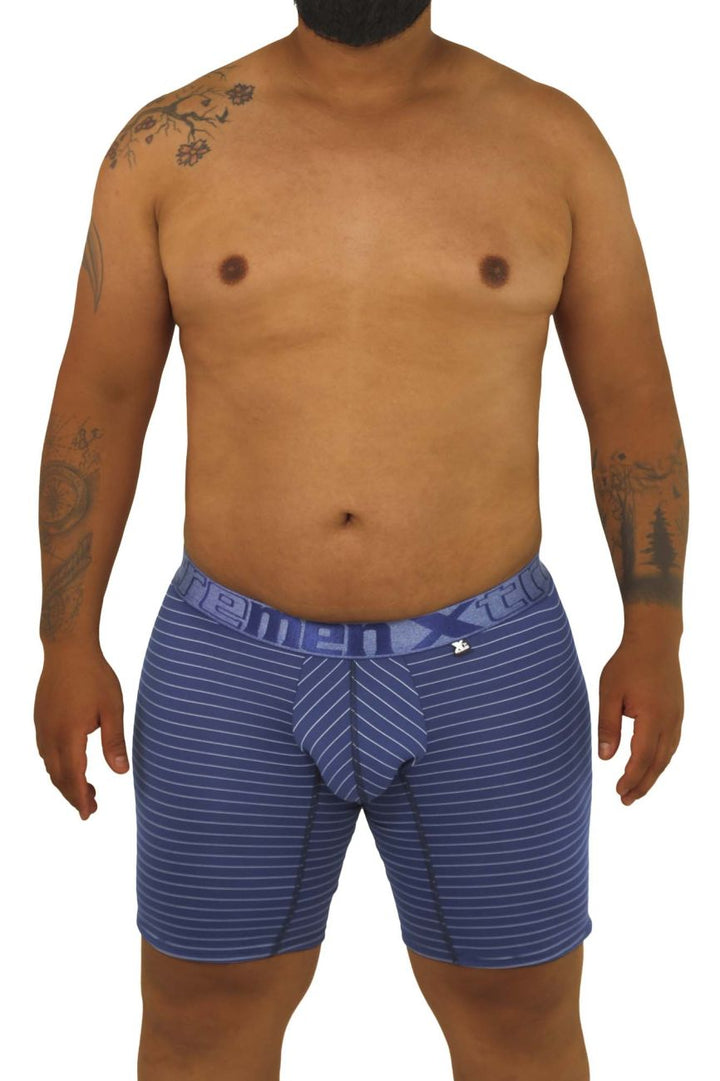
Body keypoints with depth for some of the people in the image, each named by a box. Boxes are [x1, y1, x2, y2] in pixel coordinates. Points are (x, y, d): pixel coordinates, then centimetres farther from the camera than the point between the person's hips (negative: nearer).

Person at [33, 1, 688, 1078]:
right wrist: (68, 644, -4)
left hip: (484, 673, 0)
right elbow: (95, 404, 2)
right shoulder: (169, 144, -1)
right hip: (236, 676, 1)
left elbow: (634, 404, 0)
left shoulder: (554, 138, -1)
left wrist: (654, 637, -10)